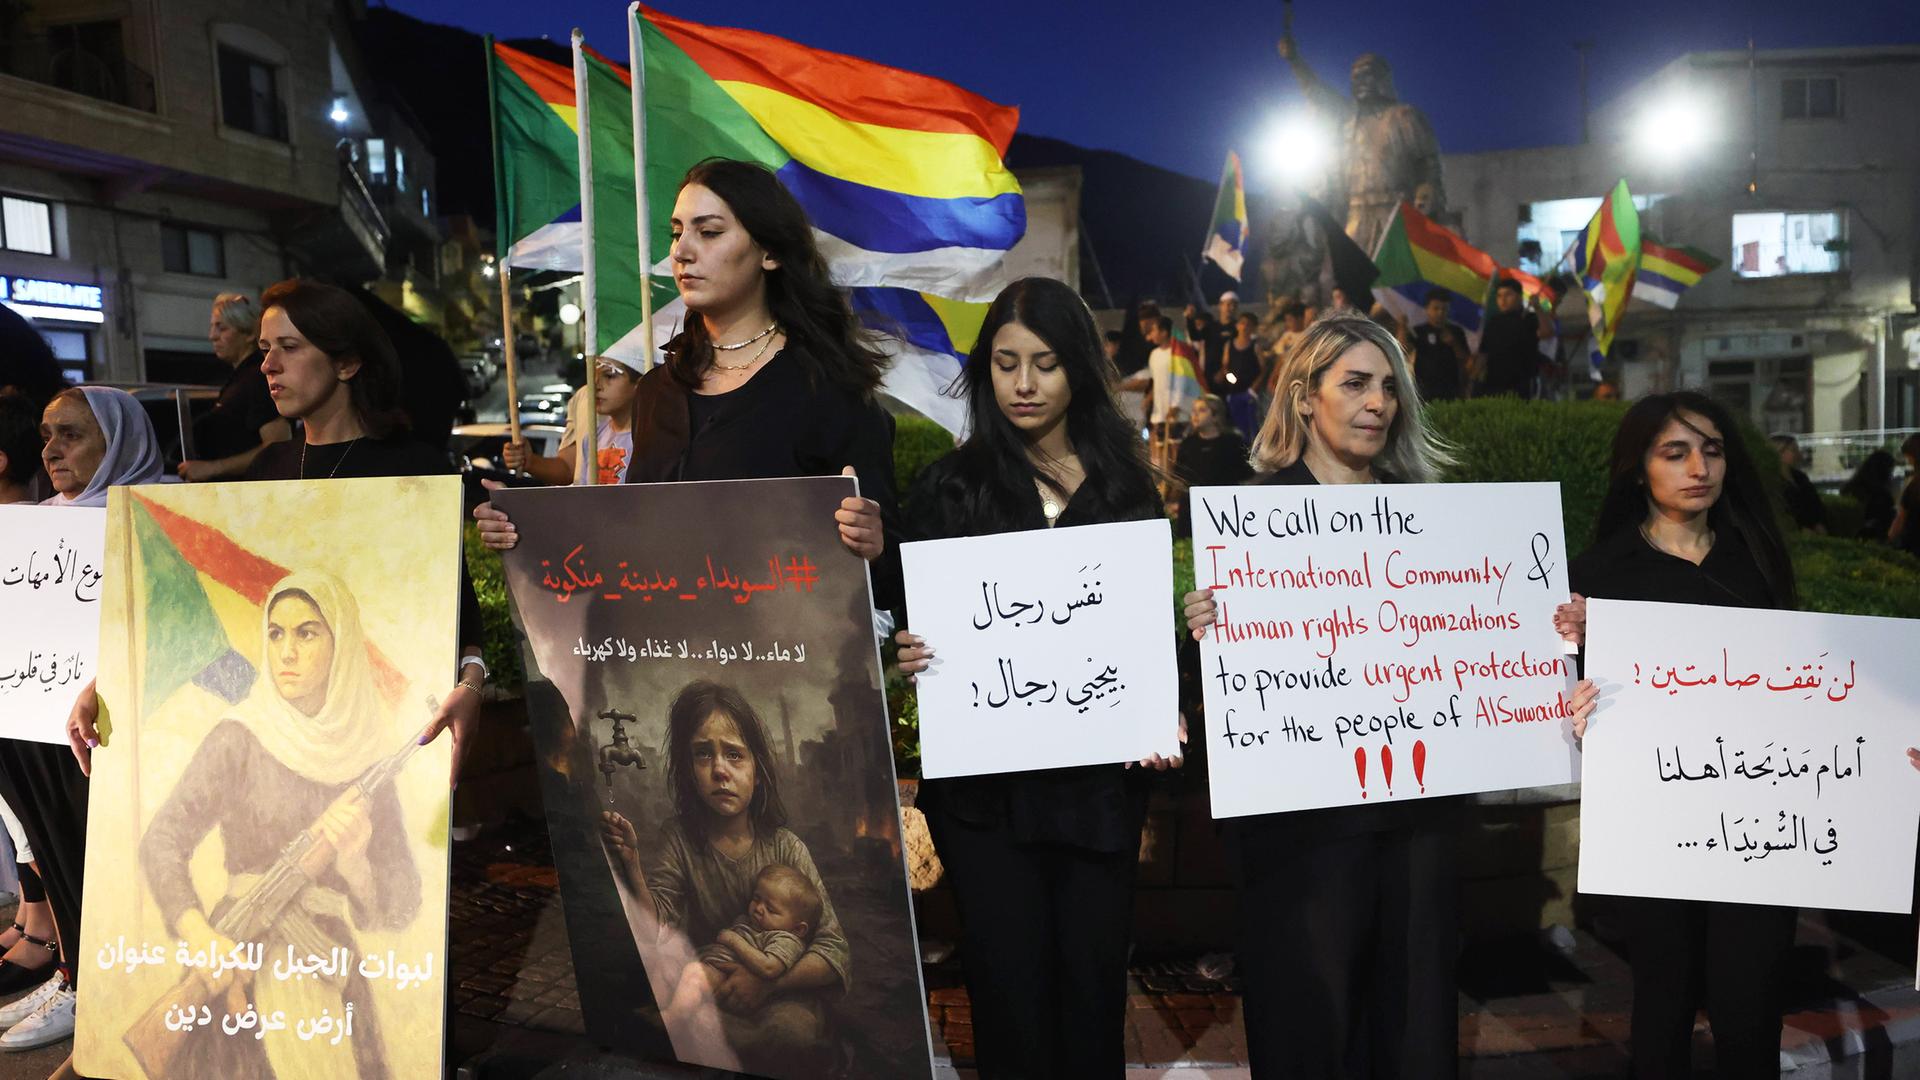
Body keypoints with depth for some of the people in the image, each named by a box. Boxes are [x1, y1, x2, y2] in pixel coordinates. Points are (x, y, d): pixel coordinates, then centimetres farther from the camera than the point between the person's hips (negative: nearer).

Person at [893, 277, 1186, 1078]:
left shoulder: (1126, 484, 5)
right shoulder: (950, 486, 1)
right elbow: (918, 623, 1)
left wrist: (1165, 714, -7)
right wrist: (910, 655, -19)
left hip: (1099, 777, 2)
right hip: (983, 779, -1)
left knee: (1095, 979, 12)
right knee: (1013, 988, 5)